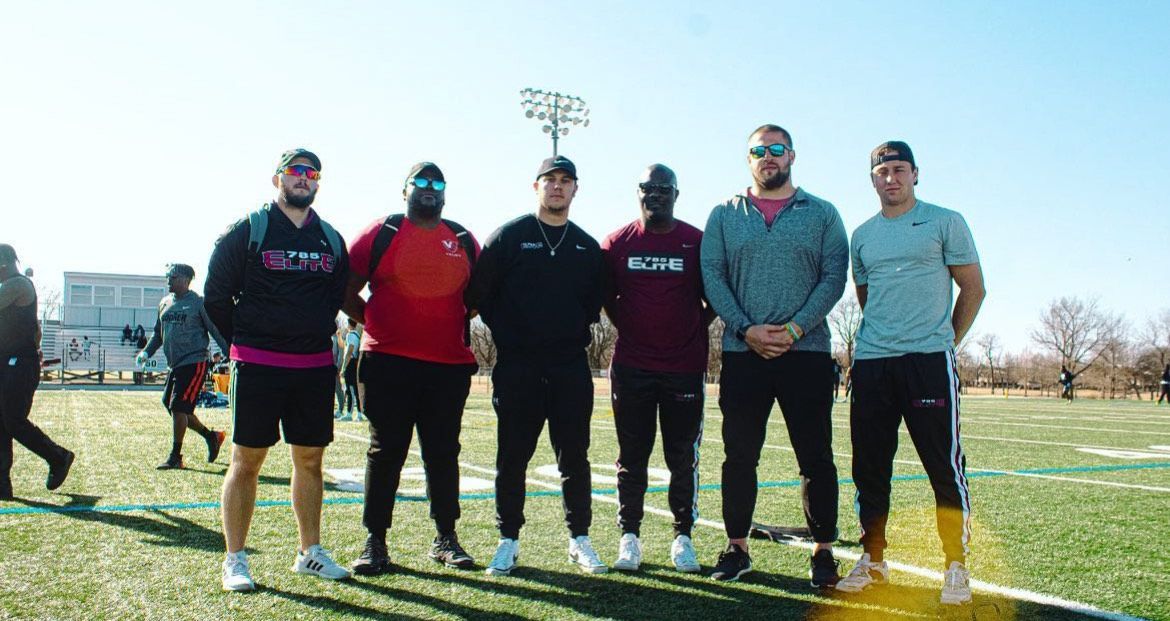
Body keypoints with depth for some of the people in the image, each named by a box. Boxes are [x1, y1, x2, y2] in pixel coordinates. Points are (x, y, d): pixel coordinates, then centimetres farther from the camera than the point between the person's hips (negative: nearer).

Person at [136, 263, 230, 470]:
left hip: (194, 363, -8)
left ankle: (175, 457, 1)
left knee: (178, 407, -10)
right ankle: (211, 436, 25)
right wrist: (147, 352, 10)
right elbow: (158, 333, 24)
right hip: (175, 364, 8)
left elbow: (215, 330, -6)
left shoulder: (198, 303, -7)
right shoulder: (165, 303, 14)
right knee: (169, 404, 11)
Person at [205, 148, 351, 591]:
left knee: (310, 459, 10)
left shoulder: (331, 239, 11)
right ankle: (235, 560, 11)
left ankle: (310, 552, 22)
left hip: (315, 367, 4)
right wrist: (244, 343, 7)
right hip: (257, 367, -4)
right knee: (246, 461, 0)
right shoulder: (247, 231, -2)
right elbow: (216, 295, 3)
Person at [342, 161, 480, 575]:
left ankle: (445, 538, 20)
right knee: (385, 452, 3)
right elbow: (346, 291, 5)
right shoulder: (380, 234, 2)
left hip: (450, 365, 3)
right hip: (389, 364, -3)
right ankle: (375, 541, 14)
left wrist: (454, 328, 12)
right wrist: (375, 325, 3)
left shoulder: (464, 241, 11)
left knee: (444, 453, 9)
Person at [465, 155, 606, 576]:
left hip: (572, 367, 3)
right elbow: (479, 293, 2)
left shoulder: (587, 246, 12)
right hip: (517, 367, -2)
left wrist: (578, 330, 7)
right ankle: (508, 540, 15)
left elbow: (595, 301, 20)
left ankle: (580, 539, 16)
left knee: (574, 457, 6)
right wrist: (507, 333, 1)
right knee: (512, 456, 3)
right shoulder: (509, 236, 2)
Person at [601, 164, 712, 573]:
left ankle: (683, 537, 18)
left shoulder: (698, 243, 1)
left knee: (683, 458, 6)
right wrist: (630, 329, 10)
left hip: (684, 367, -1)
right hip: (631, 367, 1)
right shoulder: (618, 243, 4)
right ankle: (629, 536, 17)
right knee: (632, 457, 7)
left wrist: (693, 331, 5)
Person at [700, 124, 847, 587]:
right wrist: (747, 329, -11)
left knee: (815, 457, 3)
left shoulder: (822, 214, 9)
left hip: (807, 352, -1)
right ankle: (736, 548, 18)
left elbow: (834, 277, 0)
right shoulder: (724, 216, 11)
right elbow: (712, 276, 2)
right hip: (742, 353, 1)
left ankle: (824, 551, 14)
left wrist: (794, 328, -13)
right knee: (739, 456, 6)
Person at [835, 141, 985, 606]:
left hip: (929, 359, -4)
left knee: (945, 466, -4)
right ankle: (873, 560, 19)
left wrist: (945, 341, 4)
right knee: (869, 467, 6)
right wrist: (880, 339, 15)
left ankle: (956, 567, 9)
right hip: (871, 361, 4)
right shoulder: (863, 236, 15)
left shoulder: (944, 223, 4)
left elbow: (973, 289, 6)